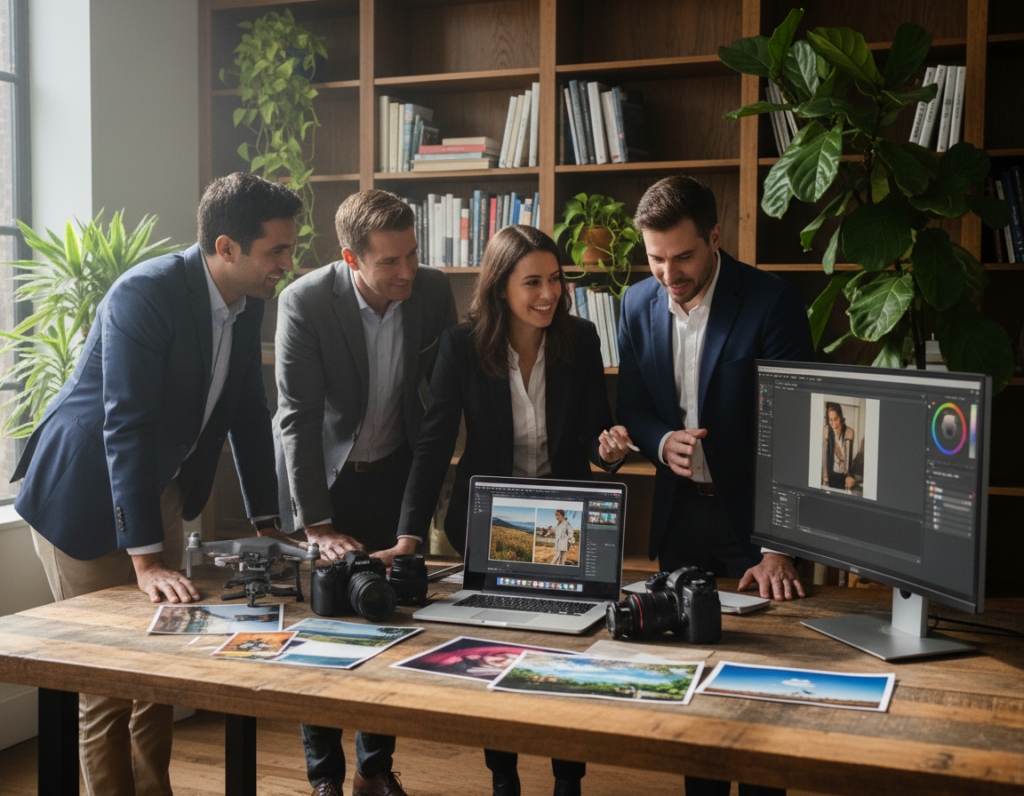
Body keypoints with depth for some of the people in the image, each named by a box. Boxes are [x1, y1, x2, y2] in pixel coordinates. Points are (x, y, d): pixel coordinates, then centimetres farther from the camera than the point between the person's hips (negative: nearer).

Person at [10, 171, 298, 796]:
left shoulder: (248, 300, -2)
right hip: (85, 495, -8)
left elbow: (249, 412, 7)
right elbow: (126, 427, -32)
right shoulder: (146, 293, -26)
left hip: (160, 488, 8)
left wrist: (269, 524, 6)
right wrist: (146, 560, -35)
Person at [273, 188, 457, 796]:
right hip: (319, 471, -2)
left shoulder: (434, 292, -12)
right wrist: (319, 527, -22)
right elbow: (298, 418, -20)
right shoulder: (305, 302, -22)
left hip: (393, 472, 3)